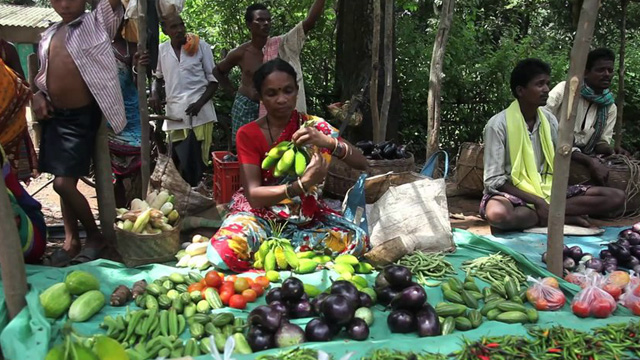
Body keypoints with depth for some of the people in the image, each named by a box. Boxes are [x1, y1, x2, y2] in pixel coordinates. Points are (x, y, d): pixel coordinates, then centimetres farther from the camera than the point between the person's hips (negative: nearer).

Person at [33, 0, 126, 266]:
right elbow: (43, 75, 21)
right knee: (65, 182, 11)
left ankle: (95, 236, 11)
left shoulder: (98, 22, -2)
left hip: (81, 116, -6)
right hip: (54, 115, 6)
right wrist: (37, 95, 4)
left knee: (63, 183, -9)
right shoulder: (48, 35, 14)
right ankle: (71, 241, 24)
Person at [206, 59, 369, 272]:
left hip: (306, 215, 3)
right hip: (260, 213, -3)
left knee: (358, 241, -23)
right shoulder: (248, 134, -10)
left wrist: (329, 142, -32)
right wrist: (303, 183, -35)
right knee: (224, 252, -33)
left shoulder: (313, 126, -4)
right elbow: (254, 195, -20)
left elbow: (362, 164, -11)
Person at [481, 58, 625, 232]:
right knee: (498, 215, -42)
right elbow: (494, 180, -14)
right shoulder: (498, 124, -12)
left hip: (546, 192, 5)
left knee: (616, 197, -9)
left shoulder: (549, 119, 5)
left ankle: (548, 213, -17)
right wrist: (537, 201, -20)